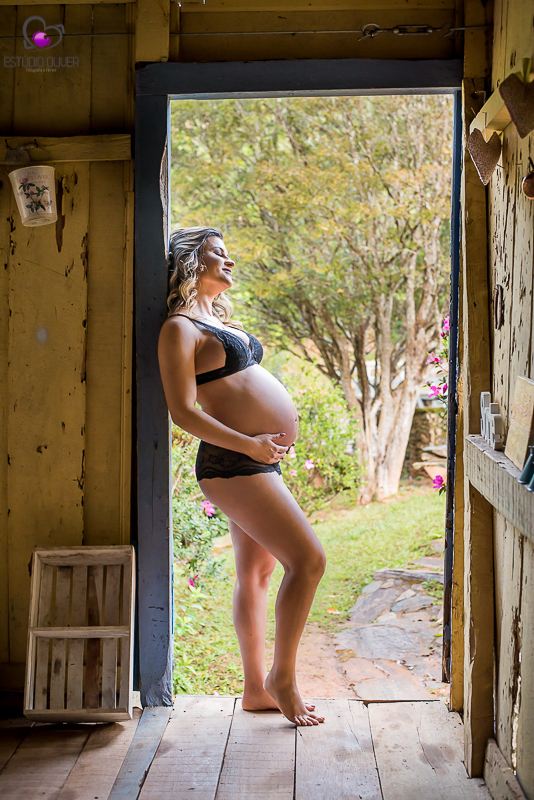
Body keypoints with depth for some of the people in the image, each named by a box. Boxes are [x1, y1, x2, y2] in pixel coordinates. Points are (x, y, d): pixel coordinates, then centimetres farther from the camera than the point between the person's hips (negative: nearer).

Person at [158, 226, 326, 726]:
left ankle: (256, 690, 22)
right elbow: (184, 412, -17)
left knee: (256, 573, 12)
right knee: (308, 559, -12)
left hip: (258, 461, 9)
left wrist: (280, 413, 14)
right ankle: (281, 677, 2)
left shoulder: (217, 320, 19)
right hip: (233, 464, -9)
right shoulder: (180, 328, -10)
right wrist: (250, 444, -21)